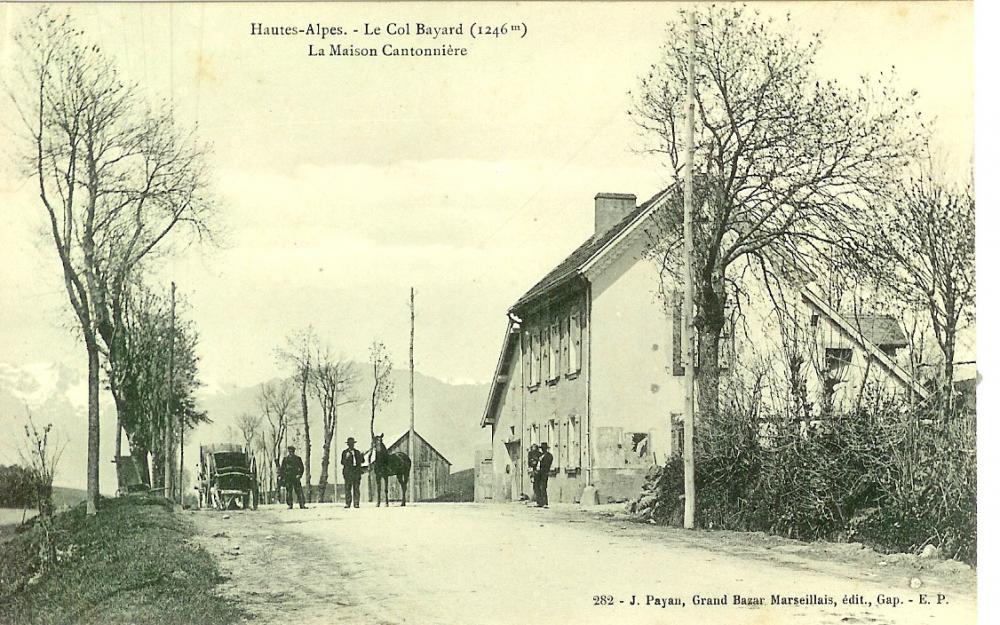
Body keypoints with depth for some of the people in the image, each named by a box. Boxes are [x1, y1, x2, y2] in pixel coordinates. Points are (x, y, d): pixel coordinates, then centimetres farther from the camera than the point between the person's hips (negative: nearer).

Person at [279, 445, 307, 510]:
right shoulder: (285, 459, 9)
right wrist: (282, 478, 4)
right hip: (288, 478, 1)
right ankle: (290, 505, 4)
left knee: (299, 491, -5)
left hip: (296, 477, -1)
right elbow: (282, 469, 11)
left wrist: (300, 474, -7)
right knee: (288, 492, -2)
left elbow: (302, 467, 8)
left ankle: (302, 505, -2)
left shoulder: (298, 459, 8)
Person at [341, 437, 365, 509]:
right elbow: (342, 463, 0)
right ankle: (347, 503, -1)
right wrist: (346, 458, -17)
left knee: (356, 488, 0)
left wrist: (362, 456, -8)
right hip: (348, 472, -2)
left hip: (357, 472, 2)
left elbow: (362, 461, 11)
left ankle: (356, 503, 3)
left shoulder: (357, 452, 15)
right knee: (347, 488, -4)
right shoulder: (345, 452, 6)